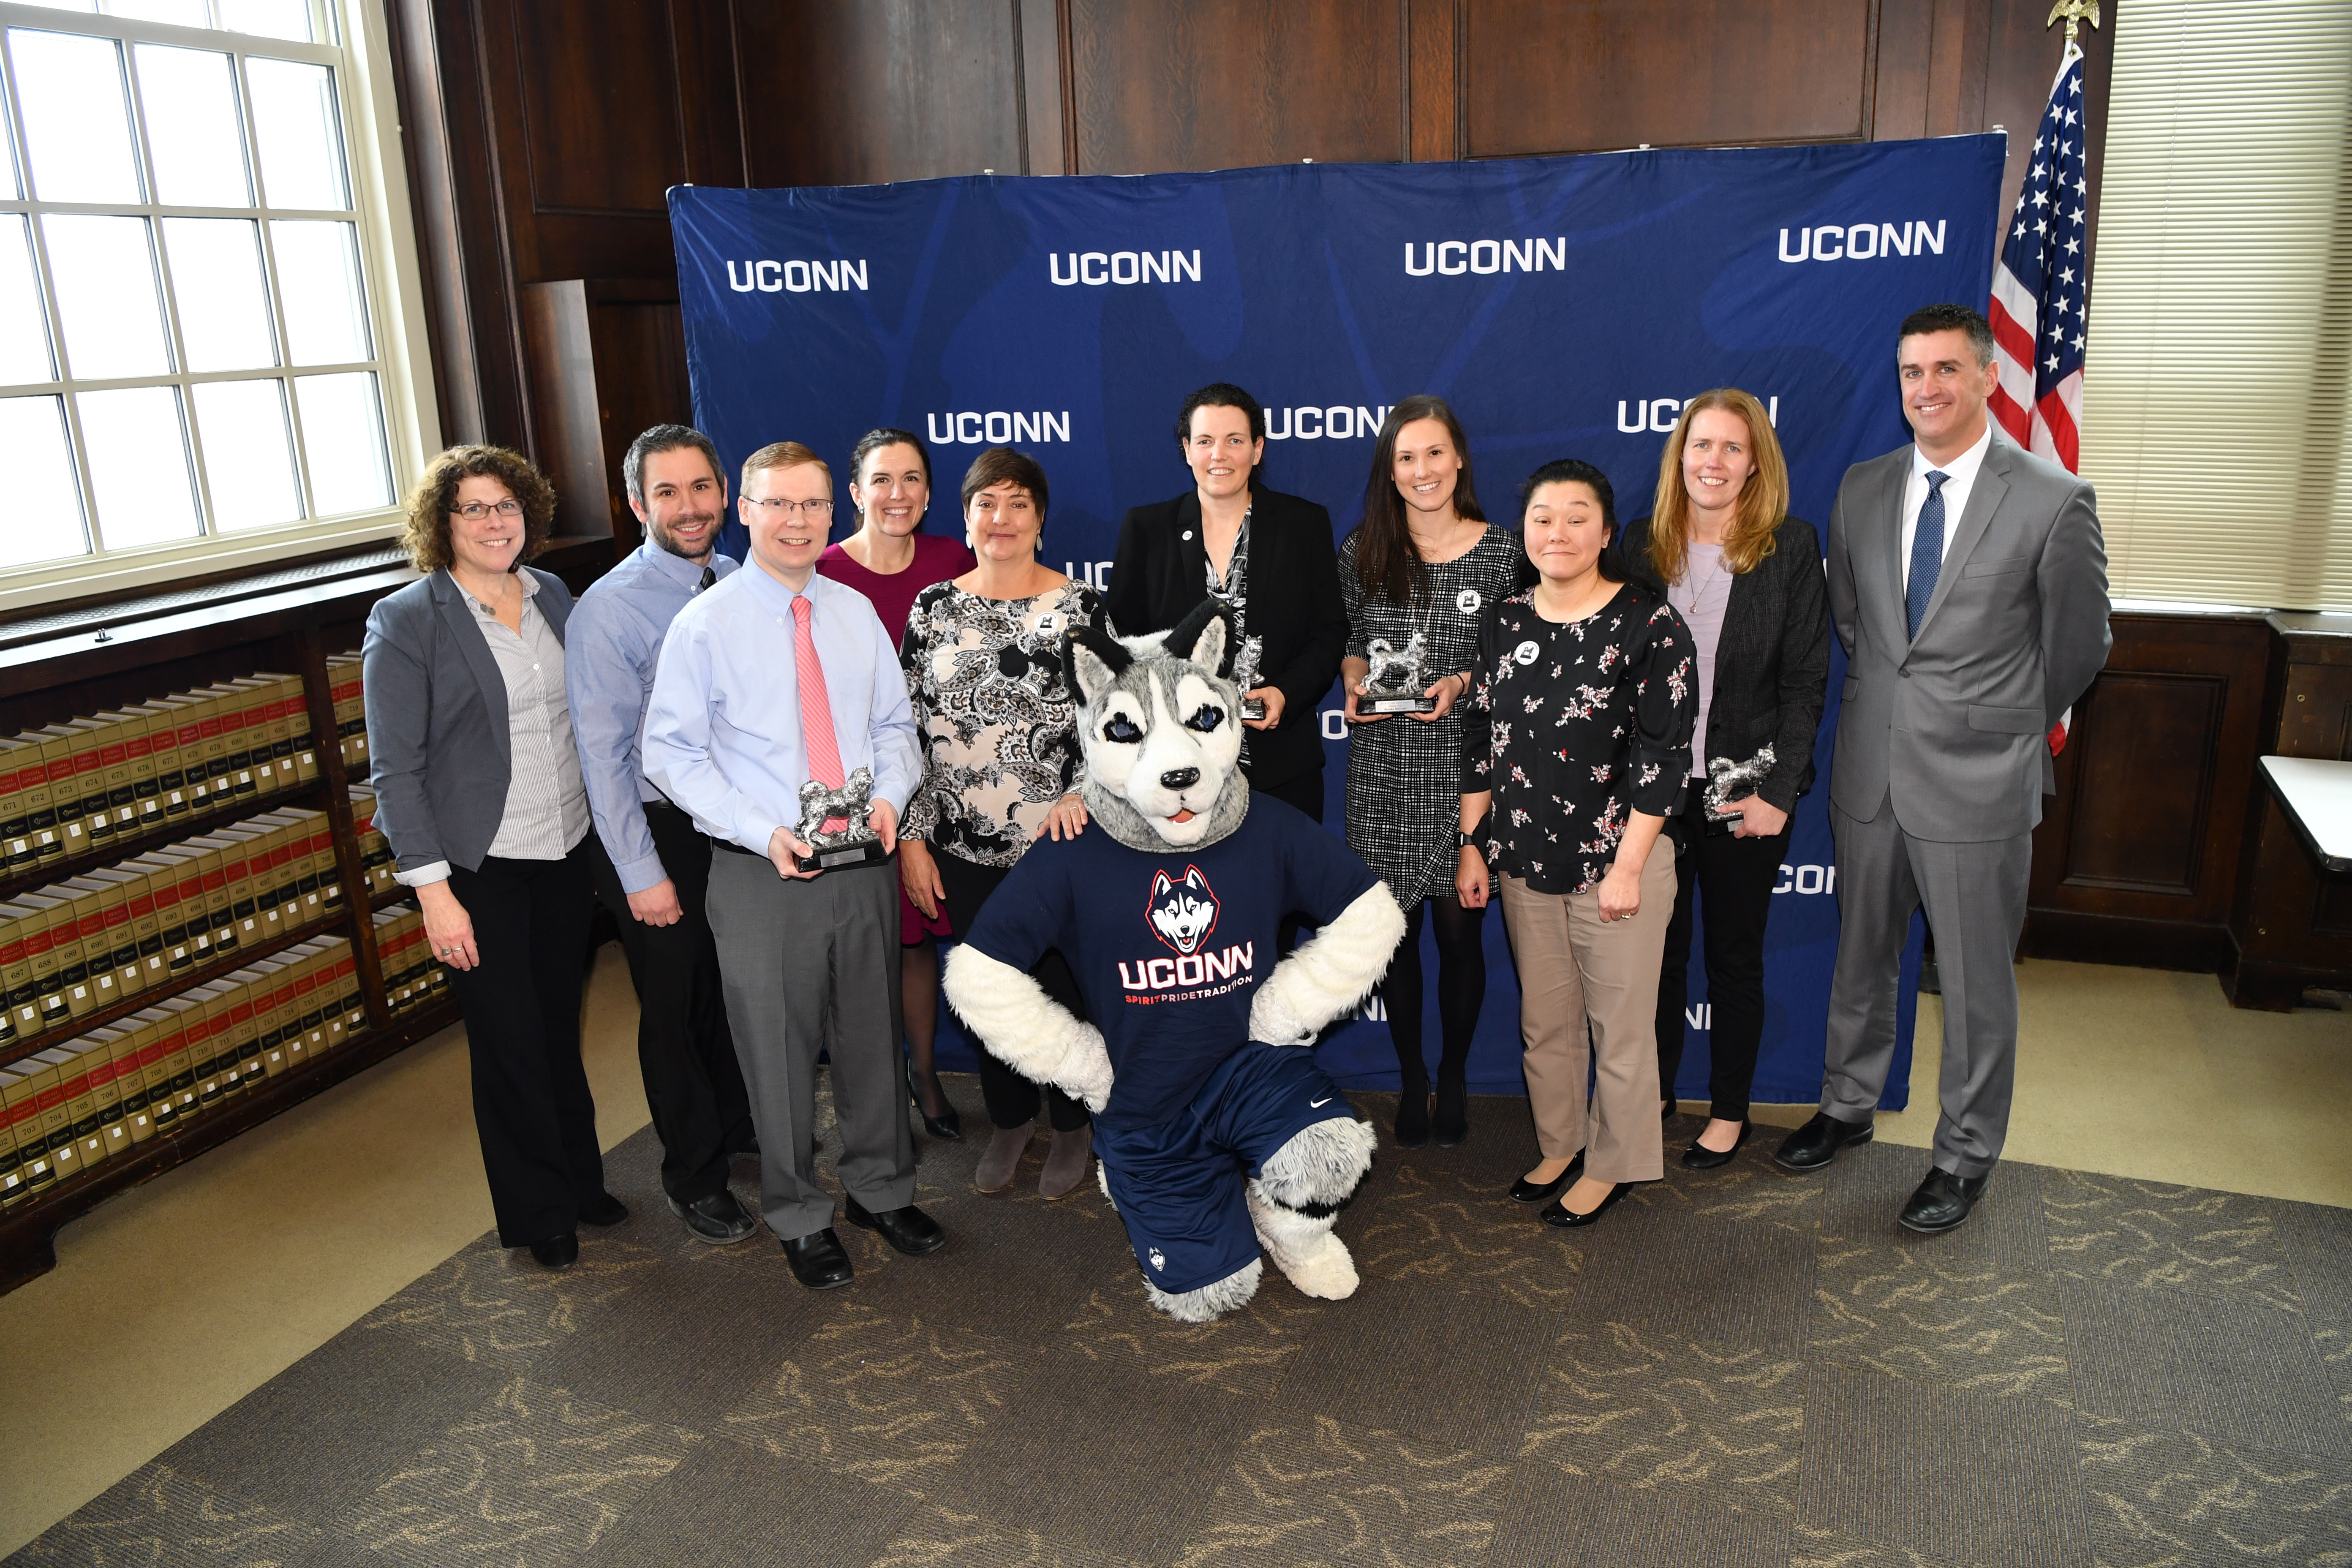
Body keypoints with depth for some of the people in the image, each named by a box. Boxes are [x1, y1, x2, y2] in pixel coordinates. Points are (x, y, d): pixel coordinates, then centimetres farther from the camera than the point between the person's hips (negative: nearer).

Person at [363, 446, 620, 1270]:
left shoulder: (552, 595, 6)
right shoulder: (406, 621, -10)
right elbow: (395, 769, -11)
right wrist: (433, 891, -15)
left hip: (566, 854, 5)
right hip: (481, 869, -4)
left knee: (561, 1028, 17)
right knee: (511, 1045, 6)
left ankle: (581, 1181, 34)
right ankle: (538, 1212, 24)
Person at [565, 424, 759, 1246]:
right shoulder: (609, 609, -16)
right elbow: (602, 753, -15)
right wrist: (641, 873, -16)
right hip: (660, 832, -5)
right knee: (678, 1008, 10)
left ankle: (740, 1126, 46)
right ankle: (694, 1176, 31)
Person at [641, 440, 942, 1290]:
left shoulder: (857, 612, 6)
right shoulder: (705, 624, -6)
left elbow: (895, 725, 11)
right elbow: (672, 752, -8)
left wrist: (890, 796, -9)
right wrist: (762, 832, -19)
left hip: (865, 862, 4)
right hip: (762, 872, -3)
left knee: (874, 1036, 16)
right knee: (780, 1051, 9)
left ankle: (881, 1189, 38)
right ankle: (800, 1219, 29)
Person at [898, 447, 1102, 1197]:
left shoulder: (1080, 608, -4)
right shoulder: (933, 608, 3)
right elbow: (909, 728, 4)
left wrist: (1079, 795, -19)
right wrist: (912, 837, 1)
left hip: (1055, 844, -2)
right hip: (963, 849, 3)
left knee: (1062, 982, 8)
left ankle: (1073, 1126, 31)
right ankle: (1009, 1118, 37)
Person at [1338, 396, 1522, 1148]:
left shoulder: (1502, 553, -1)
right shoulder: (1363, 552, 4)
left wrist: (1460, 683, -13)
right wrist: (1355, 682, -7)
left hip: (1462, 766, -1)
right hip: (1382, 768, 2)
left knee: (1458, 927, 5)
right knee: (1395, 926, 8)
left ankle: (1455, 1076, 27)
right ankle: (1411, 1076, 27)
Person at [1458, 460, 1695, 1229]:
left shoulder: (1650, 624, -11)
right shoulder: (1505, 622, 4)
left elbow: (1665, 754, -12)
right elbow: (1481, 739, 10)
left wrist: (1629, 866, -15)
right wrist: (1471, 845, 8)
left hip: (1616, 861, -5)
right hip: (1524, 859, 5)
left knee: (1619, 1026, 8)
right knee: (1544, 1018, 17)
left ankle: (1612, 1164, 26)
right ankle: (1560, 1143, 36)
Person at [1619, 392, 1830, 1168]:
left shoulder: (1790, 547, -5)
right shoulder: (1642, 543, 2)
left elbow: (1805, 681, -5)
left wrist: (1777, 792, -12)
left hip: (1744, 792, -2)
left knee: (1735, 956, 12)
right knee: (1657, 949, 12)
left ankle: (1730, 1110, 28)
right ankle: (1654, 1095, 30)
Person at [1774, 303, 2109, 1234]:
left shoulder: (2055, 502, -11)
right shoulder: (1861, 489, 3)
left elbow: (2079, 647, 0)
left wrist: (1999, 730, 9)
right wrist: (1900, 698, 13)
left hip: (1979, 782, -4)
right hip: (1869, 771, 4)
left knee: (1976, 982, 9)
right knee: (1860, 957, 19)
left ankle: (1967, 1153, 28)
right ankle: (1849, 1106, 39)